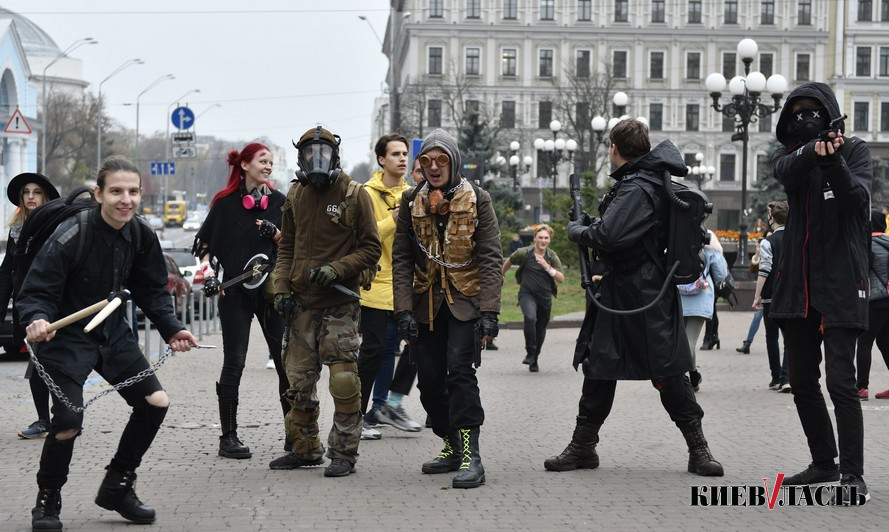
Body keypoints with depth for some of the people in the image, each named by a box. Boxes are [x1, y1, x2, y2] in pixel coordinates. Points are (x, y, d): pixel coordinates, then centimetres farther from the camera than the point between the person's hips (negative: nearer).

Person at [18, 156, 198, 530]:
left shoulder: (142, 236, -5)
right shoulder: (69, 236, -24)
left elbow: (152, 290, 8)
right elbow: (36, 293, -21)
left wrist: (172, 330, -3)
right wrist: (37, 321, -42)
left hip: (113, 334, 6)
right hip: (67, 338, -6)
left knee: (156, 403, 1)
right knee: (68, 422, -17)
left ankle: (117, 489, 21)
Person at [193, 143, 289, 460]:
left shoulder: (278, 202, 9)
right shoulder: (225, 203, 3)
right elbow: (204, 244, 8)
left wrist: (275, 232, -9)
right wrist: (208, 272, -8)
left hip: (272, 290, 2)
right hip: (235, 292, -2)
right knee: (234, 363, -1)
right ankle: (228, 437, 5)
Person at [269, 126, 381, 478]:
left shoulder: (354, 195, -3)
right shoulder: (296, 196, 12)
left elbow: (371, 248, -3)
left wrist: (337, 269, -15)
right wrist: (282, 287, 6)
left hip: (340, 303, -5)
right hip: (302, 302, 5)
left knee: (344, 381, -7)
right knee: (299, 380, 10)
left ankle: (344, 453, 3)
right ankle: (305, 448, 23)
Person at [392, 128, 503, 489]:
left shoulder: (477, 200, -2)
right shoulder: (412, 203, 6)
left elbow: (491, 258, -6)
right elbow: (401, 259, 4)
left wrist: (489, 311, -14)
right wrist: (404, 310, -6)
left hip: (465, 301, -4)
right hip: (426, 304, 4)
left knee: (460, 370, -18)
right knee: (430, 380, 5)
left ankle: (471, 456, -20)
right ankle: (452, 447, 21)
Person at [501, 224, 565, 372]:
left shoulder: (552, 257, -1)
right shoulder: (525, 253, -7)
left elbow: (561, 279, -6)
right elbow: (509, 261, 11)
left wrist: (548, 267, -20)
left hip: (545, 297, 3)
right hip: (527, 294, -3)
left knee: (540, 331, 9)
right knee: (530, 318, -31)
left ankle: (534, 360, 29)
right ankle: (530, 353, -19)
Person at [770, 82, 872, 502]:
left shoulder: (854, 150, 2)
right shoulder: (790, 156, 11)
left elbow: (858, 199, -16)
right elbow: (789, 172, -14)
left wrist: (834, 161, -34)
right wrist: (813, 152, -36)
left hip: (840, 282, -5)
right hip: (798, 285, 5)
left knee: (841, 382, -13)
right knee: (802, 381, 11)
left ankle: (853, 474, -9)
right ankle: (824, 463, 24)